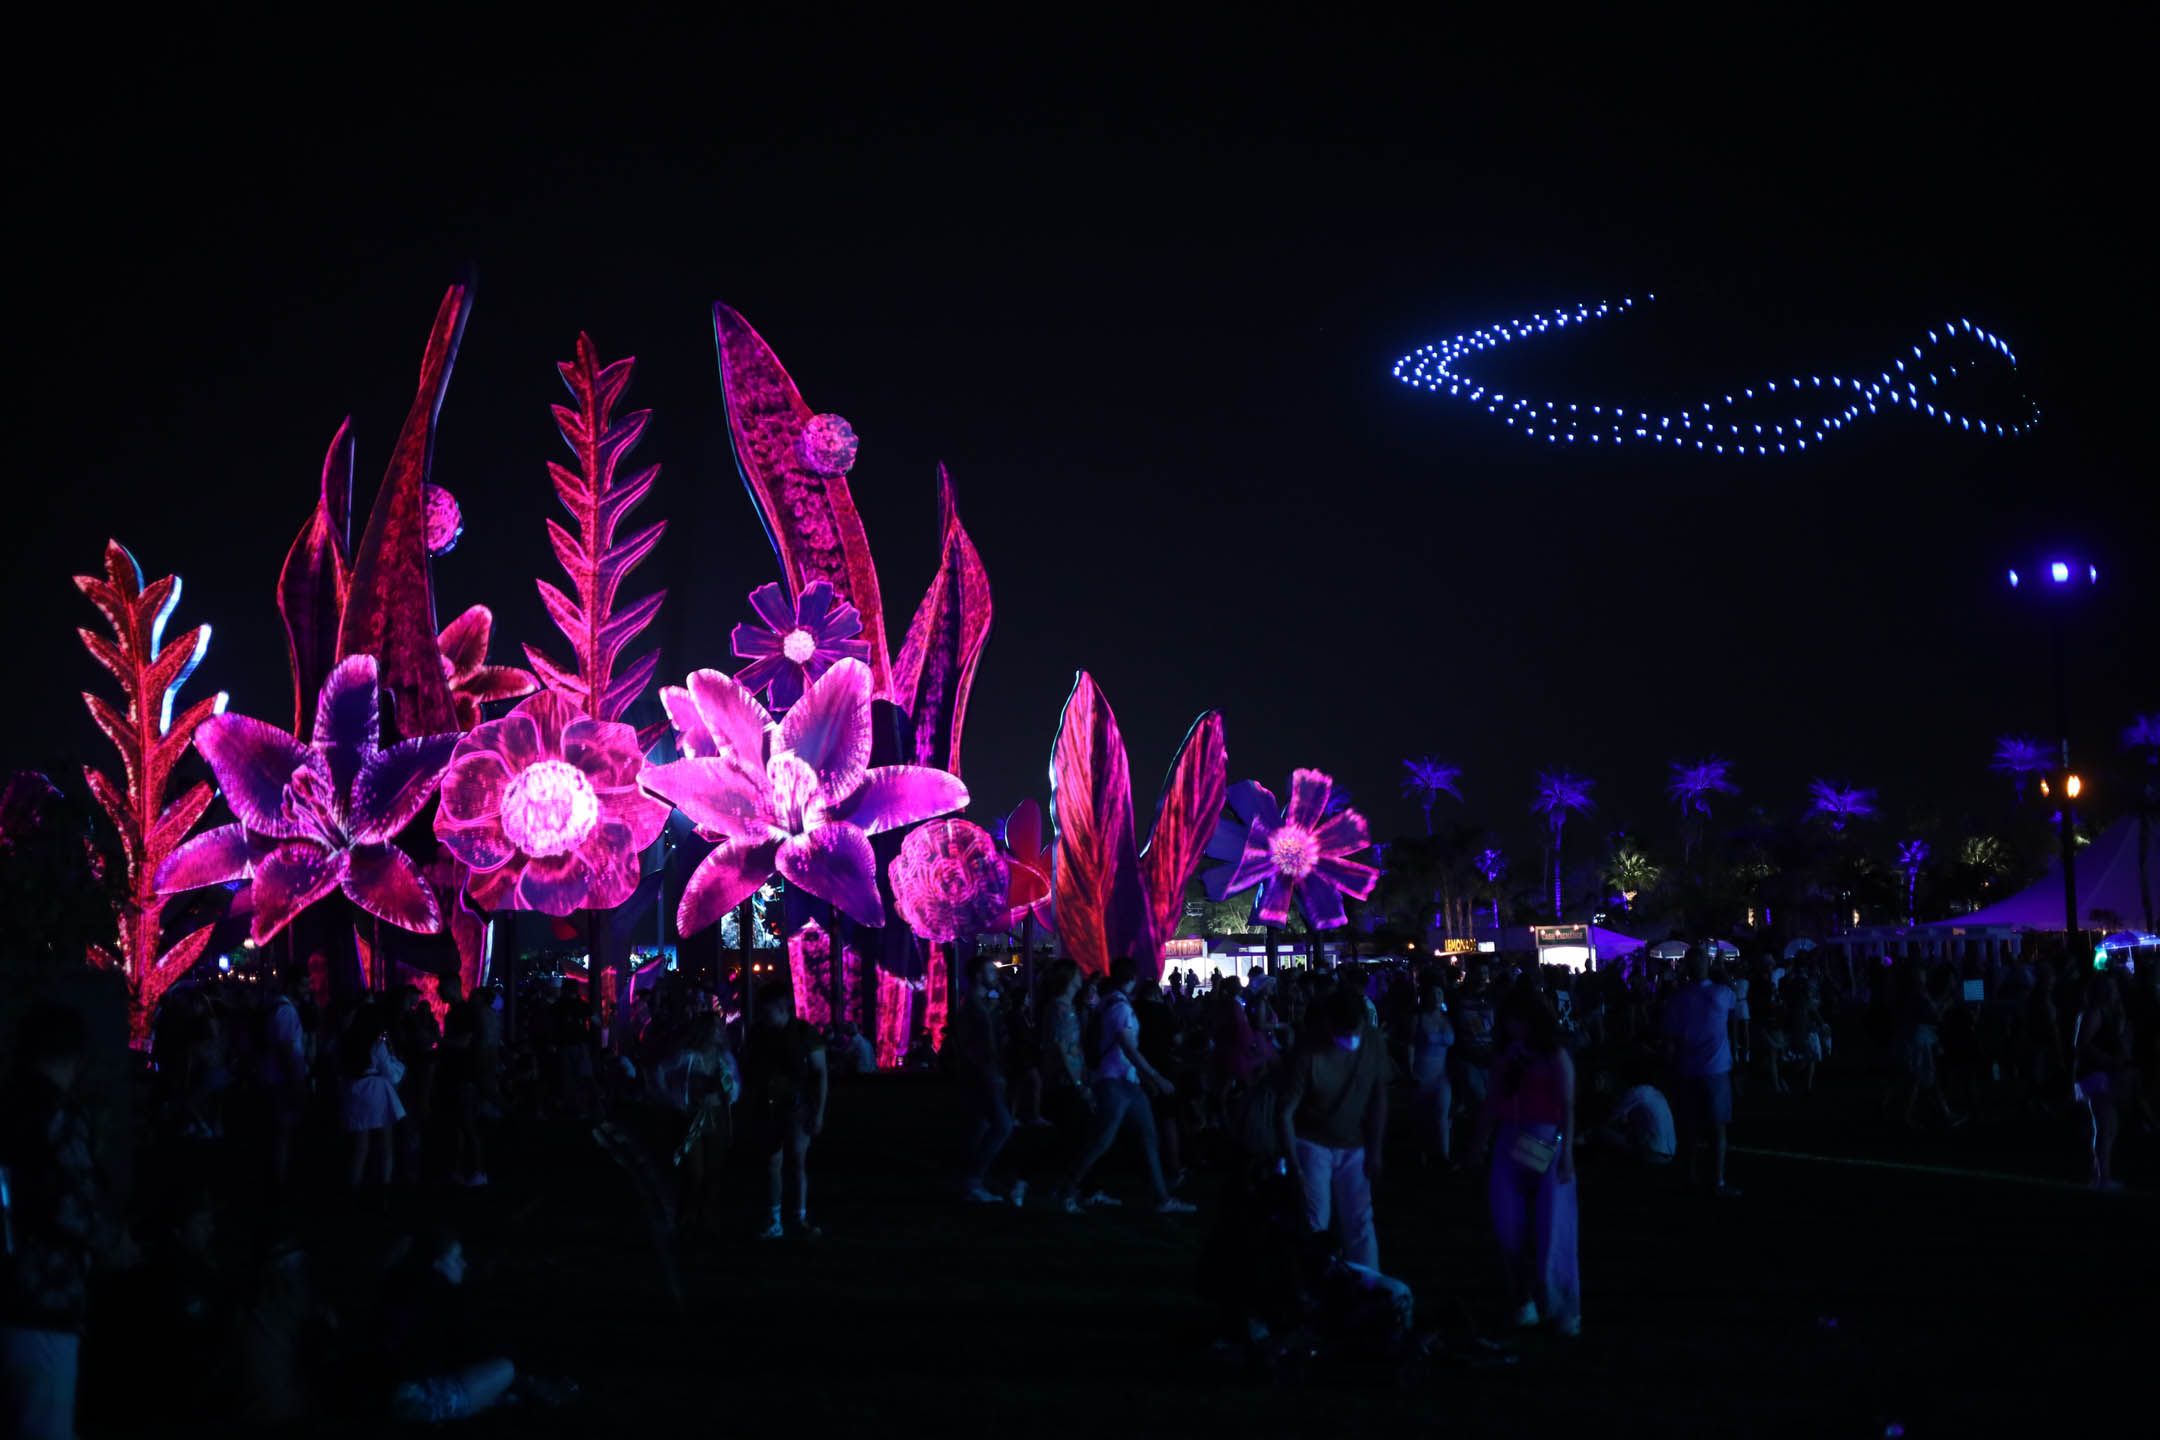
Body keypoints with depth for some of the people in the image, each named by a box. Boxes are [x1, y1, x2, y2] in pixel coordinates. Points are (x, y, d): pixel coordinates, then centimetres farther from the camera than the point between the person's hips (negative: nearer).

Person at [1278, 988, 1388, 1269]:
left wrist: (1375, 1151, -1)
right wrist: (1293, 1165, -18)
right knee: (1315, 1224, -4)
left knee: (1360, 1222, 2)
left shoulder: (1373, 1040, -14)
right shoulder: (1310, 1052, -25)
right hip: (1313, 1144, -3)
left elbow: (1378, 1097, -2)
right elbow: (1285, 1112, -17)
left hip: (1353, 1146, 3)